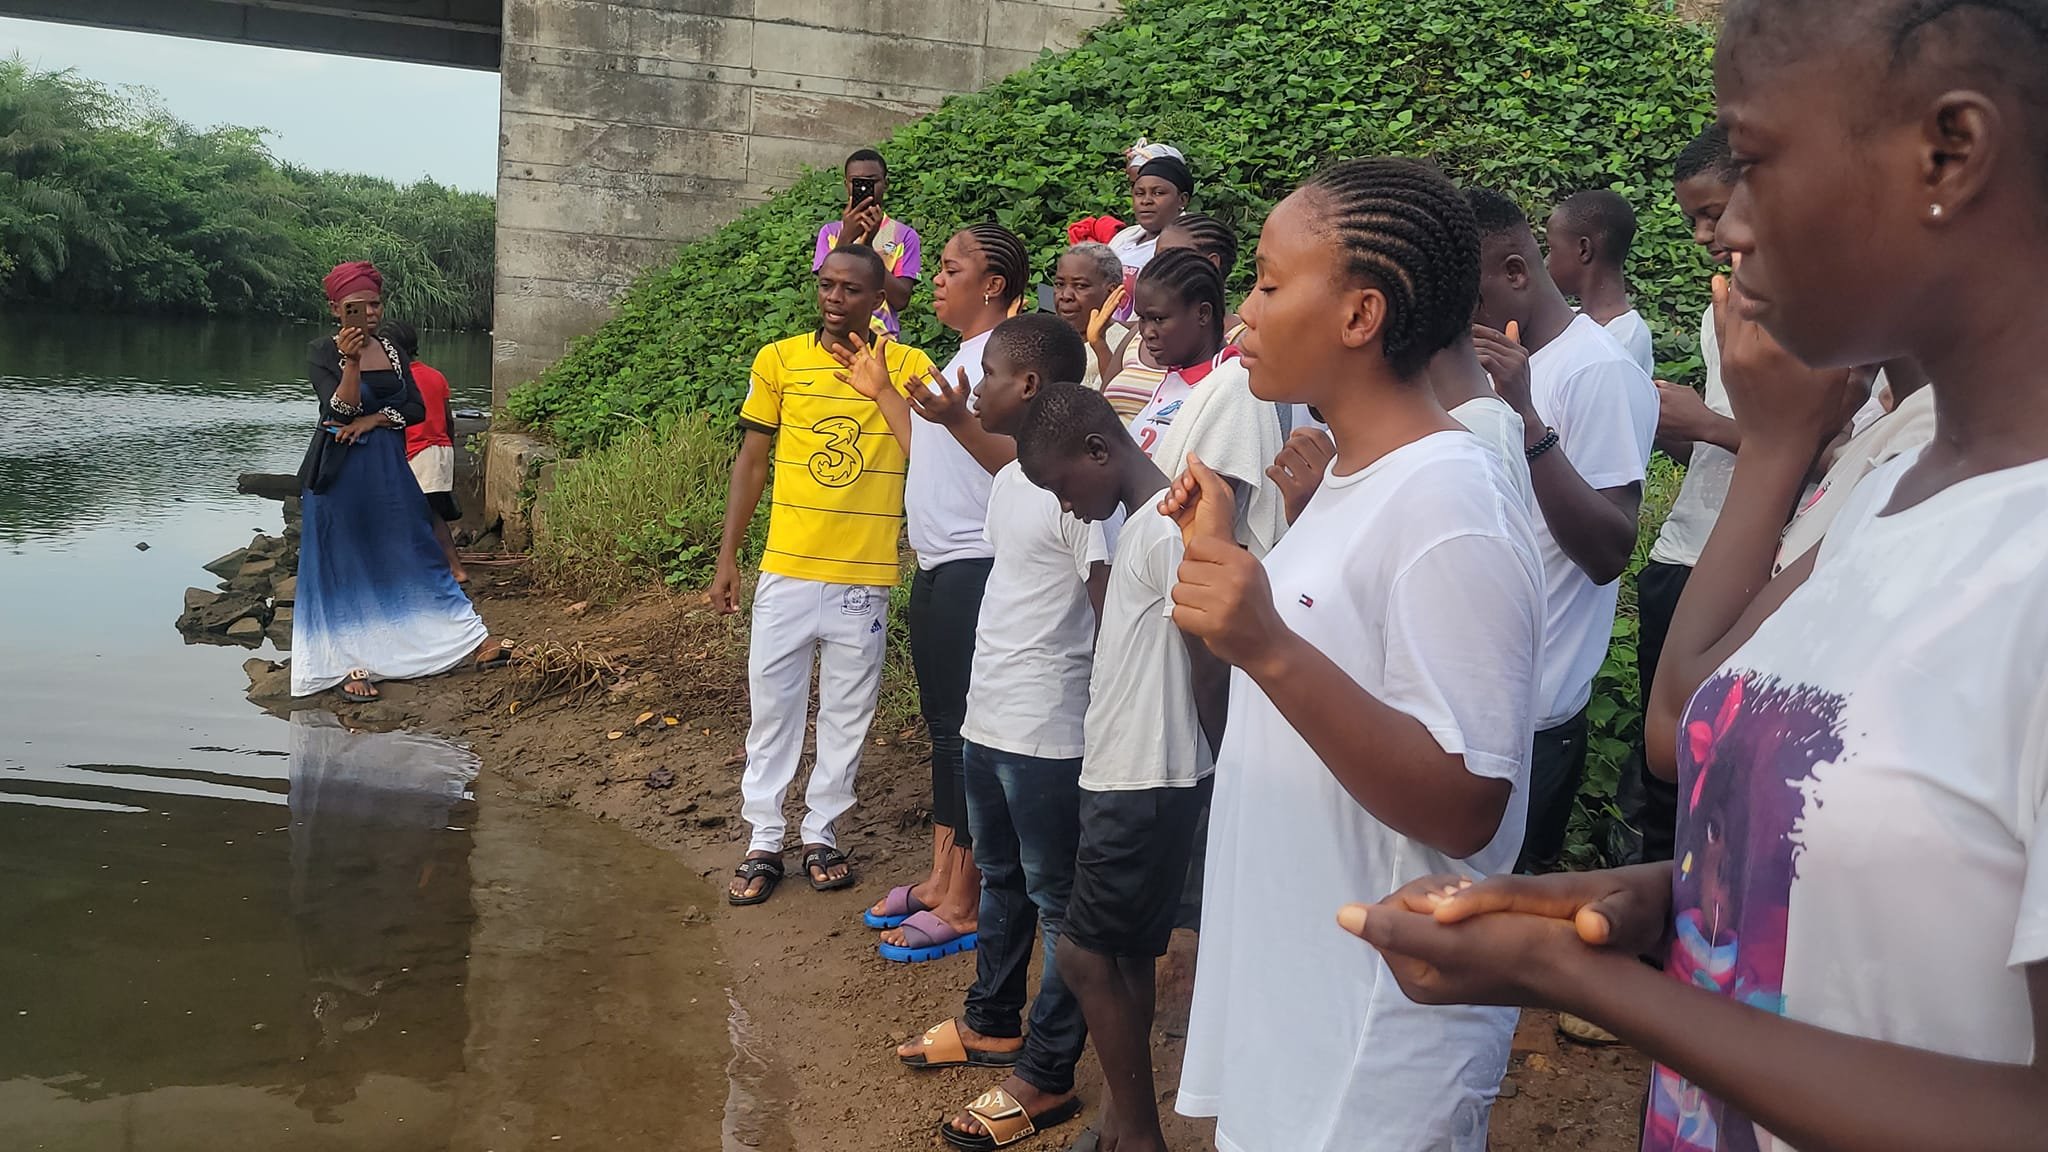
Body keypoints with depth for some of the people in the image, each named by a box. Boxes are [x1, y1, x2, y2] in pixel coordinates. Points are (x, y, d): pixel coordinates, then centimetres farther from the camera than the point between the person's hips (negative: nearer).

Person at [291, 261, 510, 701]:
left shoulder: (392, 351, 9)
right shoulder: (322, 352, -6)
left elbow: (417, 408, 3)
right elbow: (341, 410, -18)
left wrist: (373, 419, -11)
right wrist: (352, 362, -31)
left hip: (389, 470, 4)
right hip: (340, 473, -4)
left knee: (418, 552, 6)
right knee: (344, 565, 3)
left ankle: (477, 643, 3)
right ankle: (352, 664, 11)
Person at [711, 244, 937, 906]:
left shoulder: (910, 367, -3)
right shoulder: (779, 360, 1)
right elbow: (752, 460, 6)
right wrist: (727, 558, 4)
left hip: (865, 577, -1)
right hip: (785, 571, 1)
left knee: (846, 716, 11)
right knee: (772, 708, 8)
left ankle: (822, 833, 26)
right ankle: (763, 841, 19)